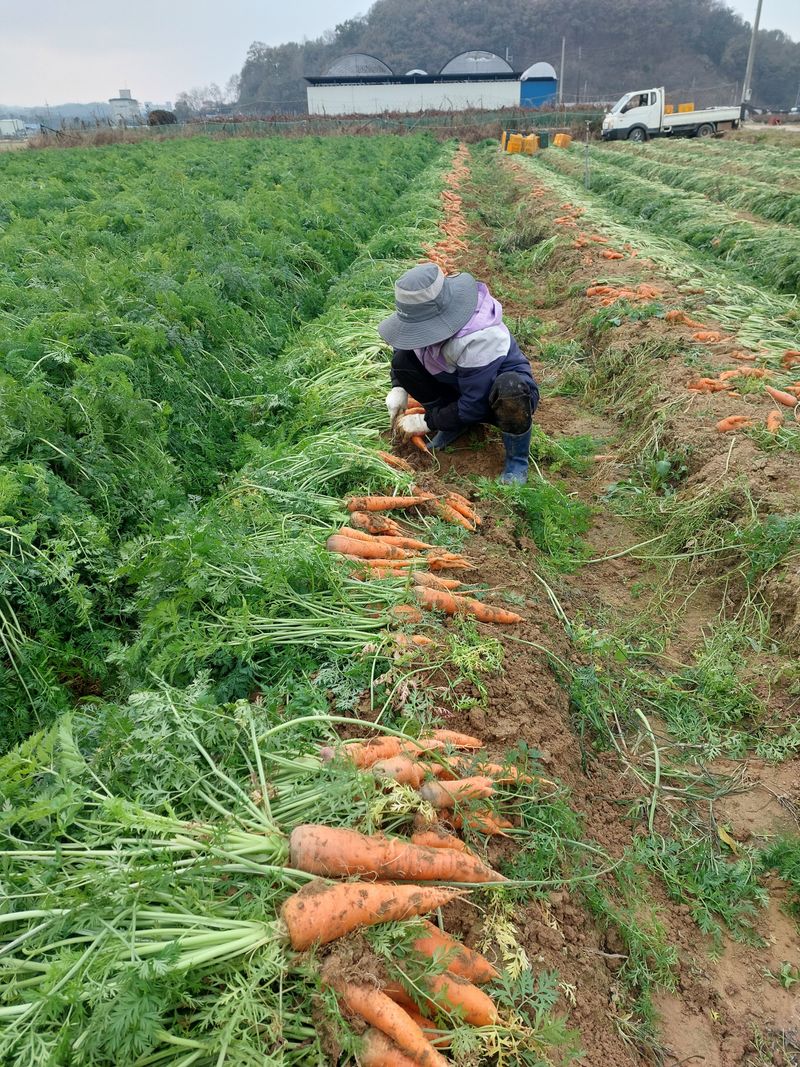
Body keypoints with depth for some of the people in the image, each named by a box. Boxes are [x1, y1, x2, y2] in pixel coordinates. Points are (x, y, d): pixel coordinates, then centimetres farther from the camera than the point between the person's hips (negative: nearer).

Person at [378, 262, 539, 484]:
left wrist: (428, 422, -21)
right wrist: (398, 388, -10)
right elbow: (403, 343, 5)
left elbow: (475, 406, -31)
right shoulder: (429, 317, -17)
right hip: (459, 384, 6)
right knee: (403, 358, -14)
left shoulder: (479, 339, -37)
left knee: (508, 389, -45)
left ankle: (517, 460, -16)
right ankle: (454, 424, 2)